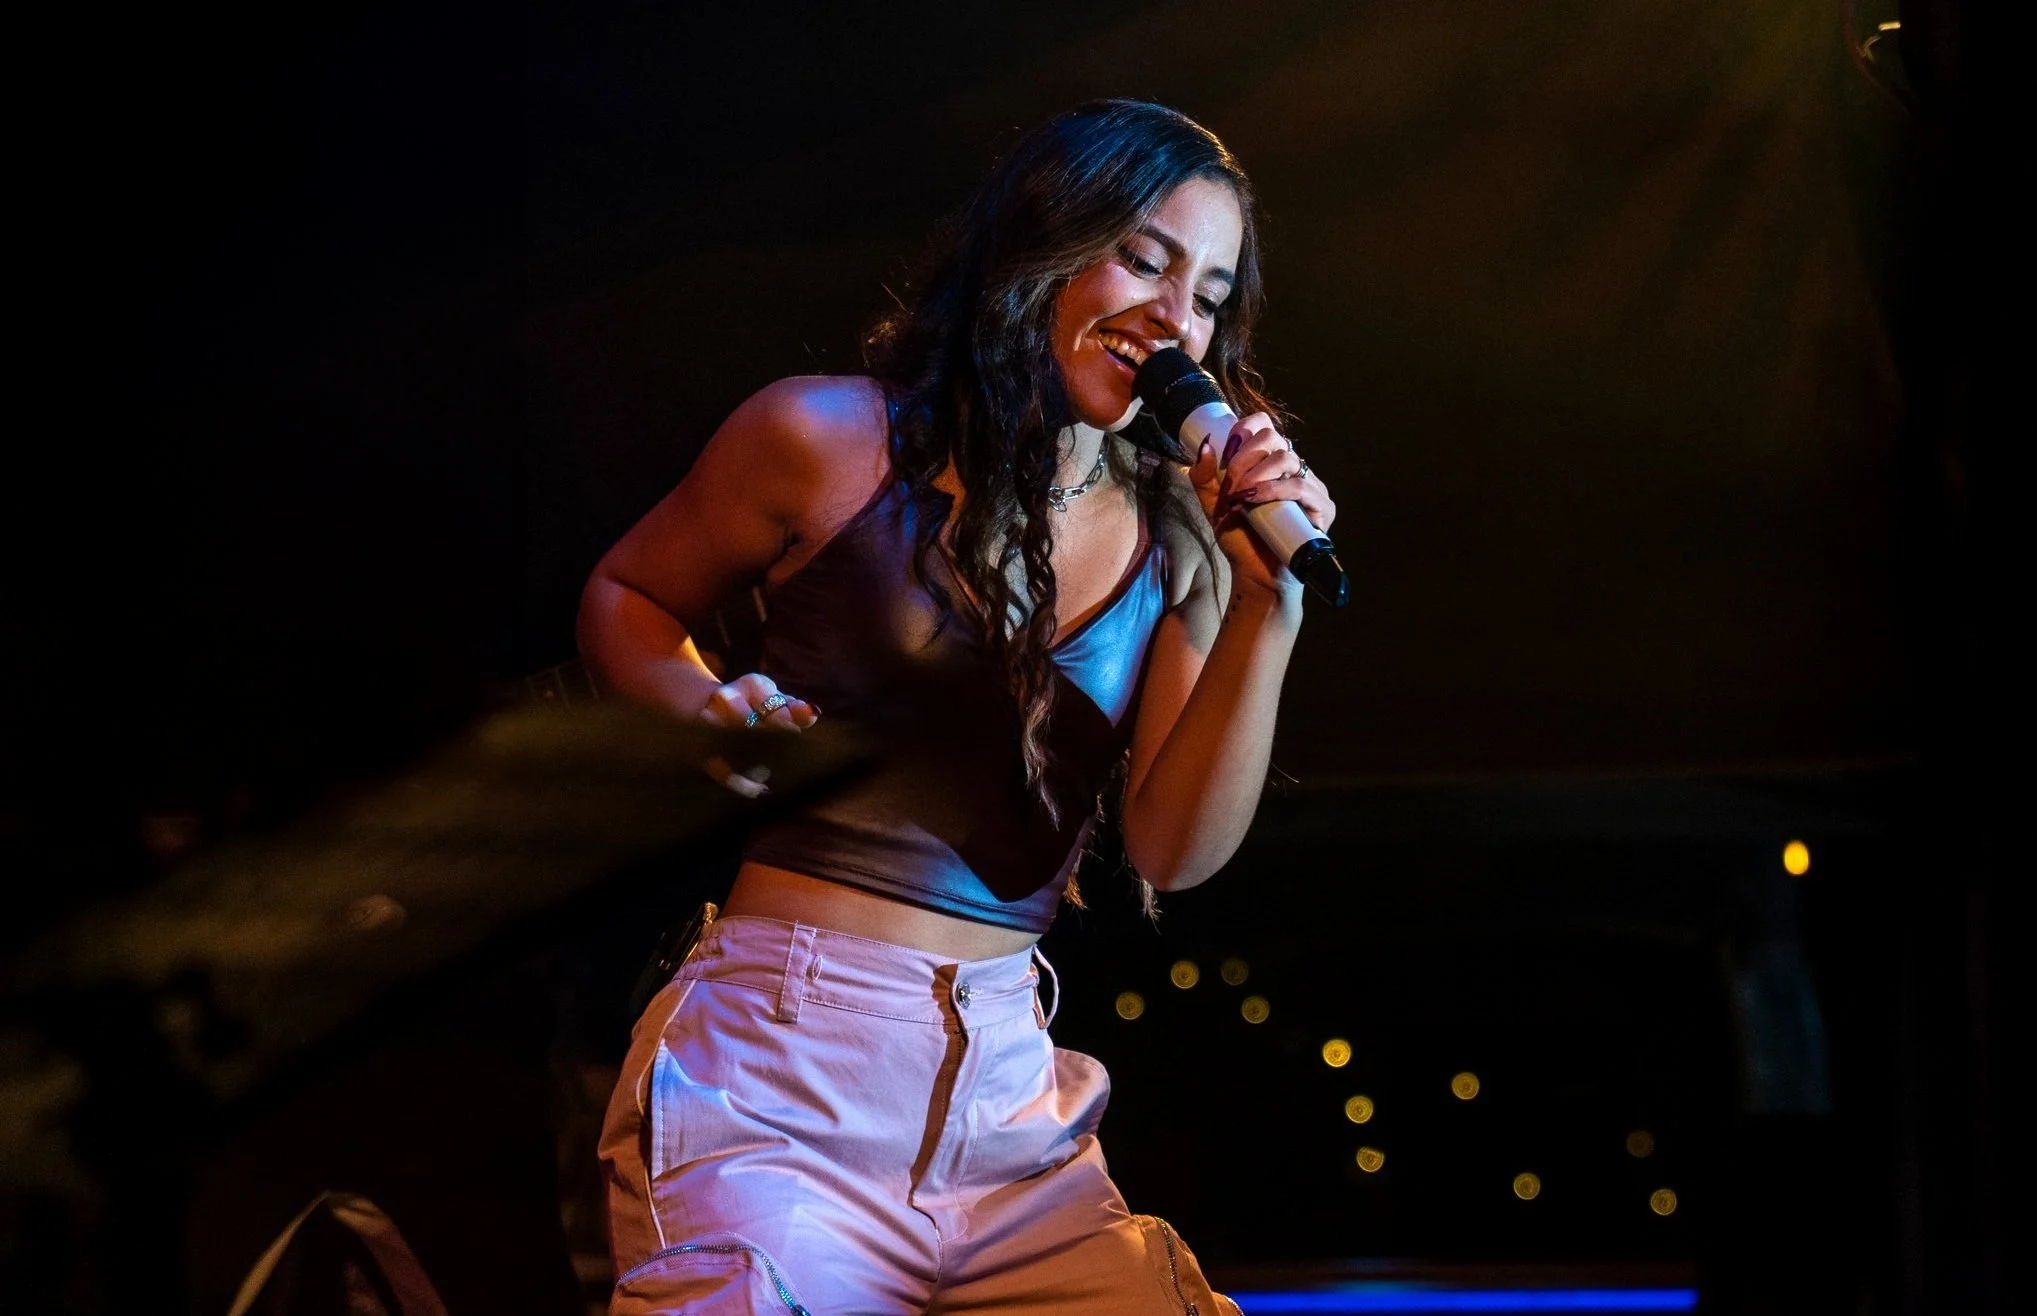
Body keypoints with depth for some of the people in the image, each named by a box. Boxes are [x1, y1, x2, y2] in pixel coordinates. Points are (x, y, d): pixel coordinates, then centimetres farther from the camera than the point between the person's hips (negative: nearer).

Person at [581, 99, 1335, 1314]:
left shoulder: (1175, 538, 8)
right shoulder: (834, 441, -3)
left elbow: (1175, 850, 1)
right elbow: (629, 600, 12)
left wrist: (1268, 610, -9)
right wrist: (705, 713, -9)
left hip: (1005, 1085, 4)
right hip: (785, 1072, -4)